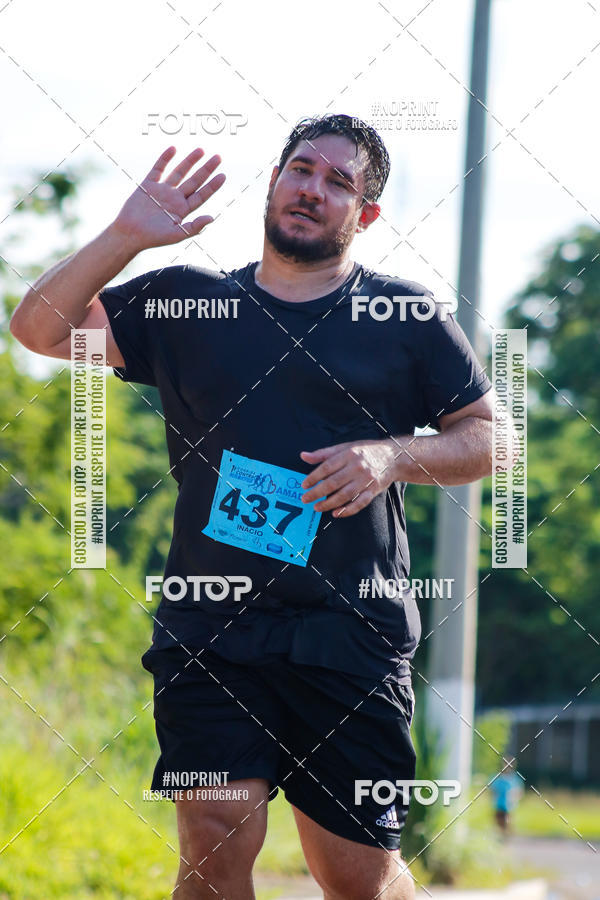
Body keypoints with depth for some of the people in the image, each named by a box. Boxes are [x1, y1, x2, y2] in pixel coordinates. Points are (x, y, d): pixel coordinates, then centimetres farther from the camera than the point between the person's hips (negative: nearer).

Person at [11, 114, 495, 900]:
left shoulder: (411, 318, 9)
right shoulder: (184, 304, 12)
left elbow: (488, 441, 10)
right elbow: (41, 328, 6)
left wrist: (394, 456, -8)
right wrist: (125, 238, -7)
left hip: (352, 635, 0)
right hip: (208, 628, 1)